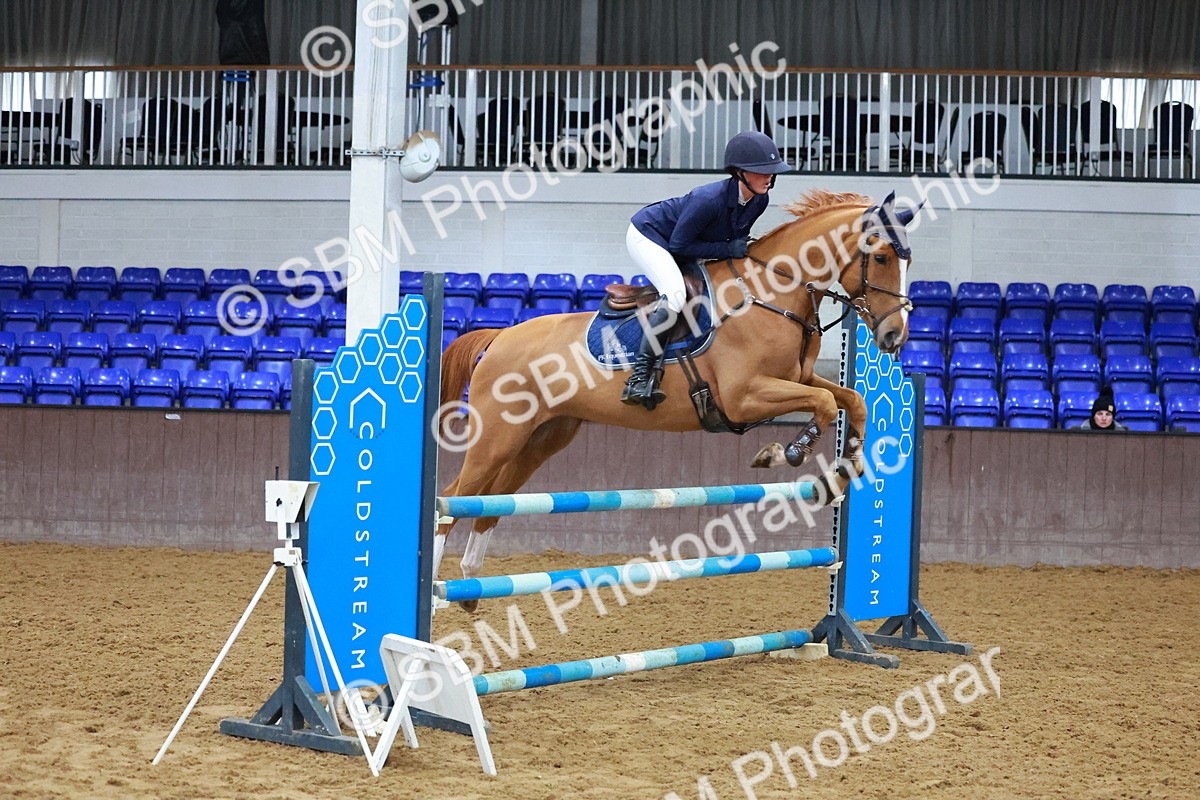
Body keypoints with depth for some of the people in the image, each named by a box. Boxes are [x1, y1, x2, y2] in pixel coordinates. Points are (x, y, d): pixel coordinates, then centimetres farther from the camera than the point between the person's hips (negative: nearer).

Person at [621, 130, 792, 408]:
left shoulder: (758, 201, -13)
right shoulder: (709, 199, -37)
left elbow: (736, 236, 4)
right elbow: (679, 244, -29)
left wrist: (744, 246, -19)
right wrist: (729, 249, -32)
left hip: (681, 248, 9)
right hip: (648, 236, -9)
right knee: (675, 295, -31)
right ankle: (641, 375, -28)